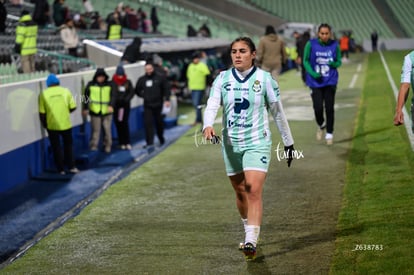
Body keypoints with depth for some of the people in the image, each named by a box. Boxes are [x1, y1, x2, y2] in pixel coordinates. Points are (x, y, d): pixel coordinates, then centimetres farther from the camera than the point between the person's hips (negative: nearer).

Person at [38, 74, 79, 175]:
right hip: (65, 124, 1)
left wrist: (44, 124, 8)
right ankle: (71, 167, 17)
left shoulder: (43, 94, -6)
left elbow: (42, 112, -7)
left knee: (56, 147, 10)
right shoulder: (66, 91, -3)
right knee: (68, 145, 18)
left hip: (52, 125, -1)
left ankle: (61, 169, 13)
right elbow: (73, 107, -2)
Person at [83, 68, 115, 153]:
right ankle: (93, 145, 9)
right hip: (95, 111, -1)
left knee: (107, 129, 4)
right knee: (95, 130, 1)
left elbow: (112, 96, -2)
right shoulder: (91, 85, 1)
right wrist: (85, 108, 5)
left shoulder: (109, 85, 2)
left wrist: (111, 105, -18)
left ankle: (107, 146, 15)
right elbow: (86, 97, 6)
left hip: (106, 111, 1)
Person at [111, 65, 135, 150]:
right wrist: (117, 100, -19)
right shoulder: (113, 82, -3)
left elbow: (132, 92, 4)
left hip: (125, 105, 0)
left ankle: (127, 142, -2)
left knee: (125, 123, -5)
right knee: (118, 124, 2)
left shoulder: (128, 82, 4)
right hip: (116, 106, 0)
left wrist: (126, 99, -9)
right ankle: (122, 143, 10)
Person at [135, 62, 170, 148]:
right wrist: (143, 95, 3)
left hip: (158, 105, -1)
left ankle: (161, 139, 35)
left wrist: (167, 99, -9)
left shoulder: (160, 78, -2)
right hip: (147, 105, 1)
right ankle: (149, 142, -9)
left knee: (159, 123, 13)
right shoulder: (142, 79, 6)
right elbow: (137, 90, 17)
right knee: (148, 123, -9)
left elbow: (166, 89, -1)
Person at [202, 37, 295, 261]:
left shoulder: (264, 79, -4)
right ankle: (250, 232, 34)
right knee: (239, 192, 13)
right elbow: (212, 105, -12)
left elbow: (278, 112, 4)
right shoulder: (222, 79, 2)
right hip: (230, 143, 4)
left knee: (253, 190, -17)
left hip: (257, 142, -3)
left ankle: (251, 242, -22)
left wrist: (288, 142, 9)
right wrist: (208, 126, -33)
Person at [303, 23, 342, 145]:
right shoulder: (311, 44, -6)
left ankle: (329, 134, 15)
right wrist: (312, 73, -13)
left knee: (329, 108, -1)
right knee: (318, 108, -7)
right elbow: (306, 61, 2)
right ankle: (321, 126, 25)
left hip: (330, 81, 1)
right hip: (315, 82, -1)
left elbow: (339, 62, 7)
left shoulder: (335, 45, -3)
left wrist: (334, 64, -16)